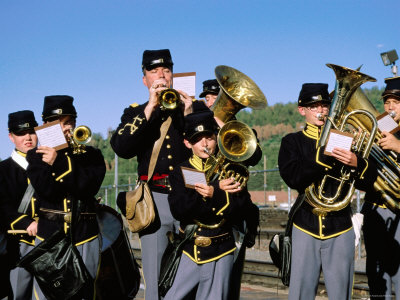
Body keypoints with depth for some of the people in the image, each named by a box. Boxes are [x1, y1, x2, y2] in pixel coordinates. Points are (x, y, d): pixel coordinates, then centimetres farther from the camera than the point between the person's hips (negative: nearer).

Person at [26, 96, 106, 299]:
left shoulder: (91, 155, 8)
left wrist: (58, 163, -16)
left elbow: (89, 188, -11)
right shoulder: (36, 156, 7)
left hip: (85, 238, 0)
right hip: (49, 236, 0)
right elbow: (46, 189, -9)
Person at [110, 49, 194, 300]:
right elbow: (121, 148, -7)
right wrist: (151, 107, -10)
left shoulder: (190, 107, 14)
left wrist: (189, 115, -9)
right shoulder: (136, 113, 13)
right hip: (154, 199, 0)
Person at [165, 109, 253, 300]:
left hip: (220, 253, 0)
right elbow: (178, 211, -13)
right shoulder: (180, 172, 4)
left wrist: (215, 194, -24)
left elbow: (242, 208, -7)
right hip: (189, 251, 0)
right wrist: (217, 187, -22)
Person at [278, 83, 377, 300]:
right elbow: (292, 177, -14)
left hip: (340, 229, 1)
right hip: (305, 228, -1)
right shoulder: (292, 142, 5)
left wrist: (356, 163, -21)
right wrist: (327, 156, -23)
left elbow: (367, 183, 0)